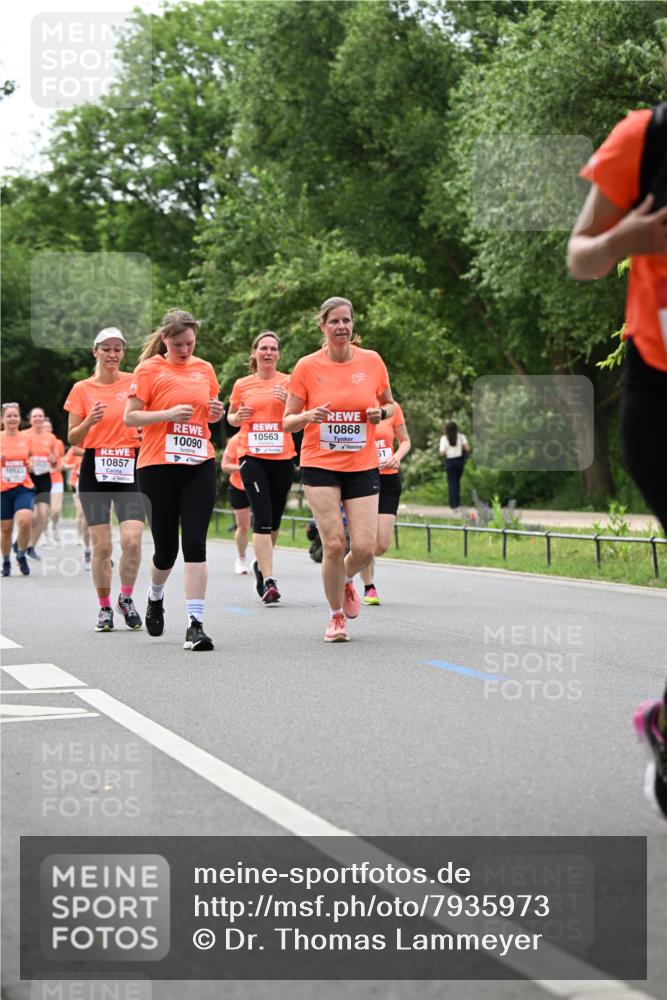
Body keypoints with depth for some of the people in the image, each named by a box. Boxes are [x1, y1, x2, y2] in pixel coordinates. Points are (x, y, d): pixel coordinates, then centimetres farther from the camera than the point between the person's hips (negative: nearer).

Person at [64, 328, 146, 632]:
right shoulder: (82, 389, 5)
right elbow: (72, 439, 5)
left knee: (132, 540, -14)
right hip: (95, 471, 0)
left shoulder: (135, 383, 4)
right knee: (101, 546, -1)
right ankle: (104, 607, 15)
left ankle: (126, 598, 9)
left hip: (130, 470, 0)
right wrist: (90, 421, -14)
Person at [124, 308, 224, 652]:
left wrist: (217, 412, 2)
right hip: (158, 467, -2)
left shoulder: (204, 369, 11)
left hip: (199, 465, 3)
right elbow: (130, 417, -4)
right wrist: (169, 414, -18)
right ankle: (156, 597, 36)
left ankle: (195, 624, -9)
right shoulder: (149, 369, -1)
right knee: (166, 547, 4)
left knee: (195, 544, -8)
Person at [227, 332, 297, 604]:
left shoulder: (288, 382, 4)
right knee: (262, 518, -13)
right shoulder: (242, 385, 6)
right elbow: (231, 417, 18)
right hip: (252, 456, -1)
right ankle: (268, 581, -16)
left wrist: (288, 401, -18)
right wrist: (238, 416, -5)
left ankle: (261, 563, 38)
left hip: (283, 456, 1)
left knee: (274, 520, 12)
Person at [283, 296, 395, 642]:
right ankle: (337, 616, 10)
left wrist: (382, 412, -7)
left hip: (363, 467, 2)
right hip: (320, 467, -2)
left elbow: (389, 404, 16)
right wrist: (309, 416, -20)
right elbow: (287, 422, 1)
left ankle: (346, 580, 30)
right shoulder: (307, 367, -3)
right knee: (334, 544, -10)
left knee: (364, 548, -7)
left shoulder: (372, 361, 2)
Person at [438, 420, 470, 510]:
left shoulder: (444, 438, -7)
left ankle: (454, 505, -4)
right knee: (457, 482, 16)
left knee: (452, 483, 1)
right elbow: (467, 448, -10)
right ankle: (457, 503, 17)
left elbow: (442, 452, -10)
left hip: (449, 461, -2)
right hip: (459, 460, 2)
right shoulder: (461, 436, -3)